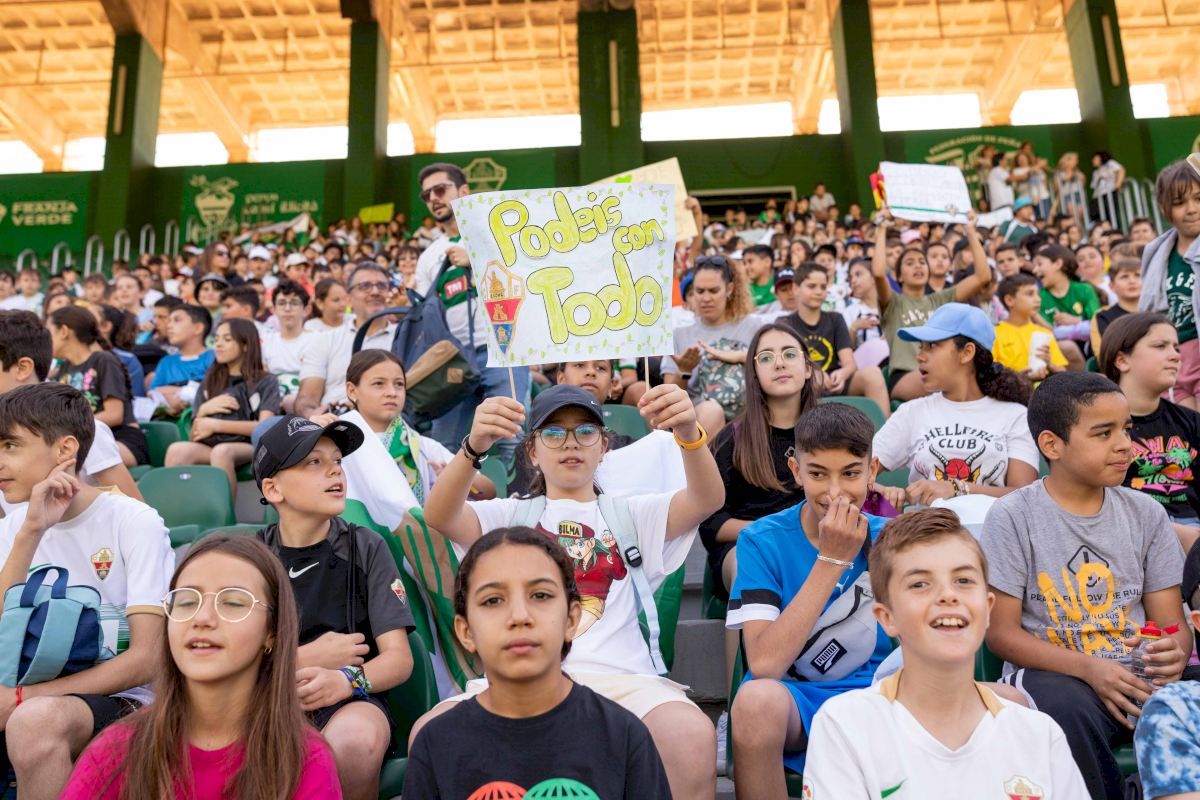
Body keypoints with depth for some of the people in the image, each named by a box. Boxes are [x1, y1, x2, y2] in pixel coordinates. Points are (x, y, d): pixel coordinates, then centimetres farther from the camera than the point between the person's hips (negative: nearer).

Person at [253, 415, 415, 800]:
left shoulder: (366, 548, 3)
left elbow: (399, 657, -2)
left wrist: (346, 680, -22)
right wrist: (309, 659, -7)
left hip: (350, 701, 0)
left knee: (354, 742, -36)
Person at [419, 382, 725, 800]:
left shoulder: (630, 515, 20)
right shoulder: (511, 516, 19)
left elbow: (708, 499, 2)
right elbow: (439, 516, -1)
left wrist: (689, 433, -20)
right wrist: (474, 446, -21)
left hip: (619, 677, 0)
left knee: (693, 736, -32)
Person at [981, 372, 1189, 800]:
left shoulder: (1146, 514, 10)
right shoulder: (1012, 517, -3)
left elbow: (1170, 622, 10)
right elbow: (1000, 631, -5)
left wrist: (1174, 651, -15)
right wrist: (1088, 668, -19)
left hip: (1138, 677, 3)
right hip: (1050, 672, -3)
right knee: (1068, 706, -35)